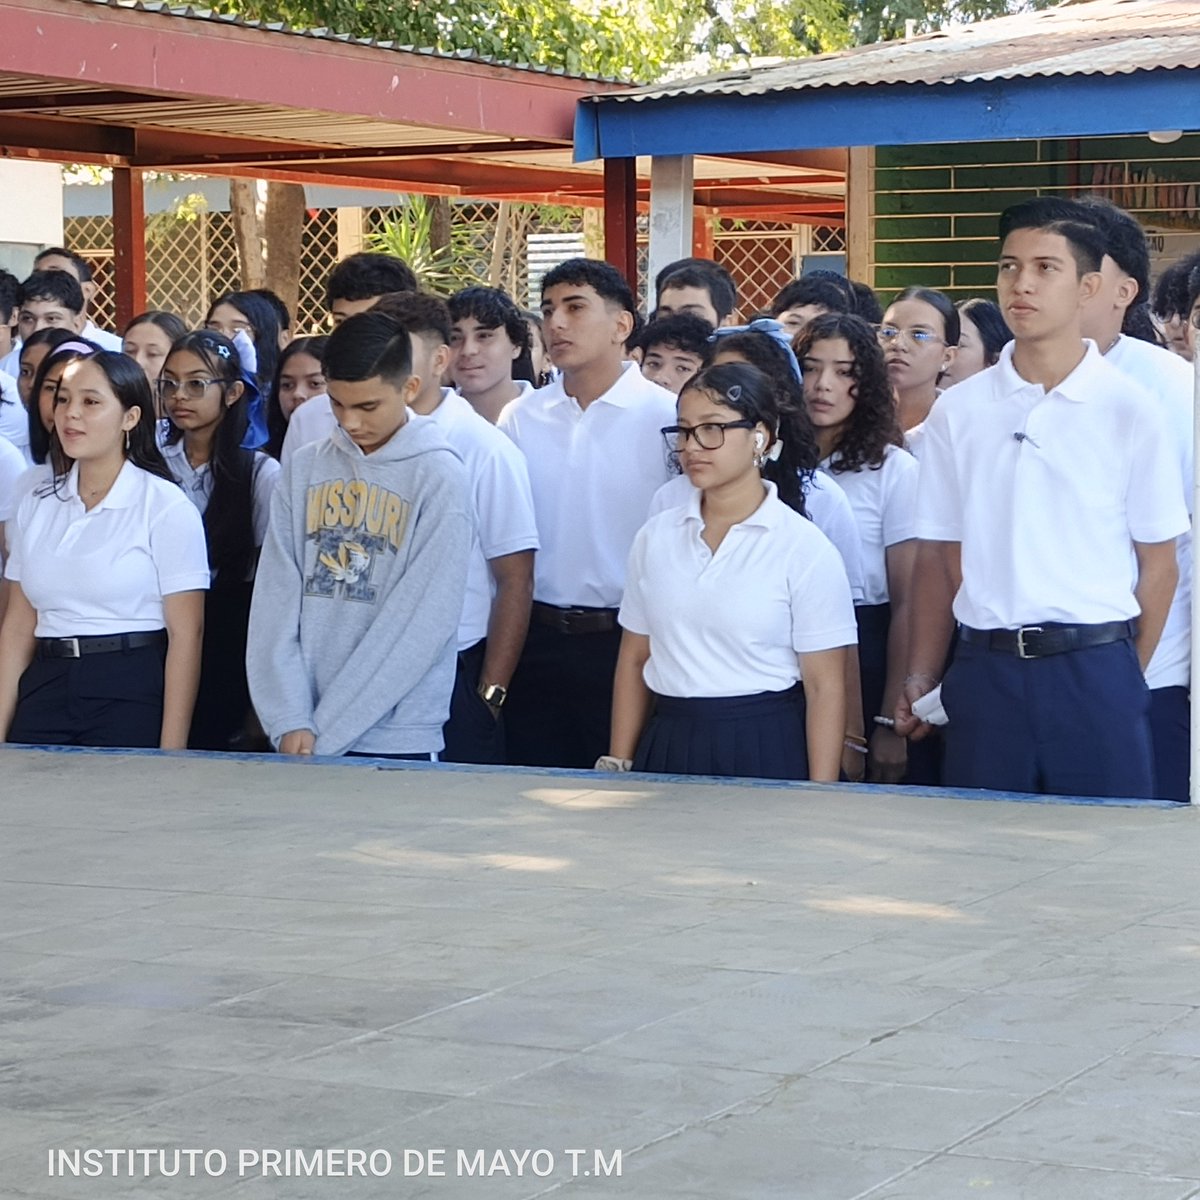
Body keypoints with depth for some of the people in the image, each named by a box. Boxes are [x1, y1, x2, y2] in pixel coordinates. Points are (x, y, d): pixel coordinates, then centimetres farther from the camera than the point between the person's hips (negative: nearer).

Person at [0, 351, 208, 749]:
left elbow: (185, 634, -9)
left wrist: (171, 755, -15)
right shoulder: (35, 506, 10)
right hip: (46, 692, 4)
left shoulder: (165, 506, -5)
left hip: (132, 698, -4)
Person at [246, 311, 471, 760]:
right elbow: (275, 601, 3)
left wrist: (325, 733, -11)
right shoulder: (303, 469, 7)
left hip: (397, 740, -3)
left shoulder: (439, 477, -5)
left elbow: (424, 621, -10)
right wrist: (289, 721, -9)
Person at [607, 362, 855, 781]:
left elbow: (825, 687, -8)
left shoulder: (804, 549, -6)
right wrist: (618, 767, 7)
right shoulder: (655, 537, 7)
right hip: (668, 747, 4)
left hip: (764, 752, -4)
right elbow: (634, 660, 11)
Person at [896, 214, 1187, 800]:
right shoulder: (956, 411, 6)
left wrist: (1123, 681, 0)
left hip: (1095, 668, -2)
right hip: (983, 669, 2)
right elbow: (938, 555, 9)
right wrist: (920, 678, 3)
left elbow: (1157, 561, 2)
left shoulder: (1127, 410, 0)